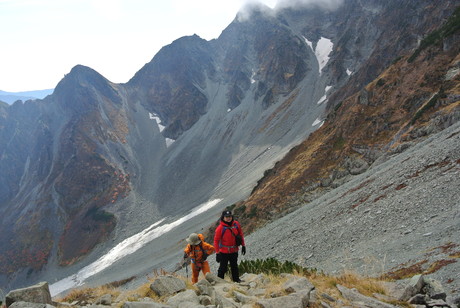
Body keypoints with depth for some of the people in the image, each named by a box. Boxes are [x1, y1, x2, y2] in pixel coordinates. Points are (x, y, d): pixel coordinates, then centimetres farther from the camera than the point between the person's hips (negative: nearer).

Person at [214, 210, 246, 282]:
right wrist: (217, 253, -14)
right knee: (223, 268, -1)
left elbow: (241, 235, 10)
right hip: (224, 252, -4)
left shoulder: (236, 224, -4)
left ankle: (236, 280, 32)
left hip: (234, 251, 4)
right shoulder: (220, 228, -16)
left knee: (234, 266, 18)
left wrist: (243, 246, 12)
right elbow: (216, 241, -12)